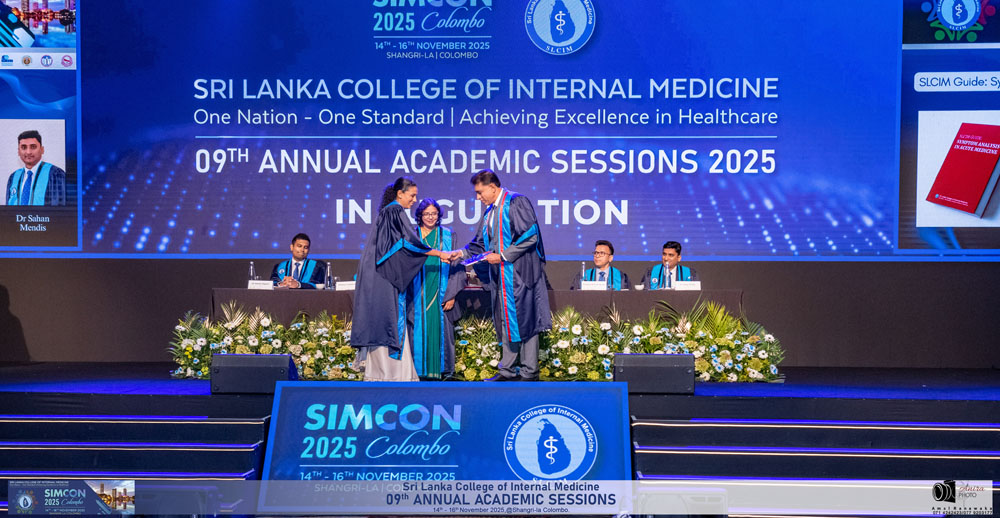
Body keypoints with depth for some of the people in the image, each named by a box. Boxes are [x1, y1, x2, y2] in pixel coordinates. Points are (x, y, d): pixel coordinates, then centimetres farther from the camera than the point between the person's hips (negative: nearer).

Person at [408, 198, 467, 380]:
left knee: (441, 331, 3)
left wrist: (451, 295, -4)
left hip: (441, 295, 0)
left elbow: (456, 266, 4)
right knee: (419, 331, 1)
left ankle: (443, 369, 14)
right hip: (418, 295, 0)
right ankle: (420, 370, 10)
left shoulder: (448, 236, 5)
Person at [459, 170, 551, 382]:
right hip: (501, 275, 8)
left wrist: (502, 256, -15)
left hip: (519, 273, -8)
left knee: (523, 319, -5)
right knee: (505, 322, 9)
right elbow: (479, 244, 21)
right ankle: (508, 370, 14)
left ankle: (529, 372, 0)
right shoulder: (490, 212, 18)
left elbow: (530, 236, -15)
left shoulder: (516, 202, -7)